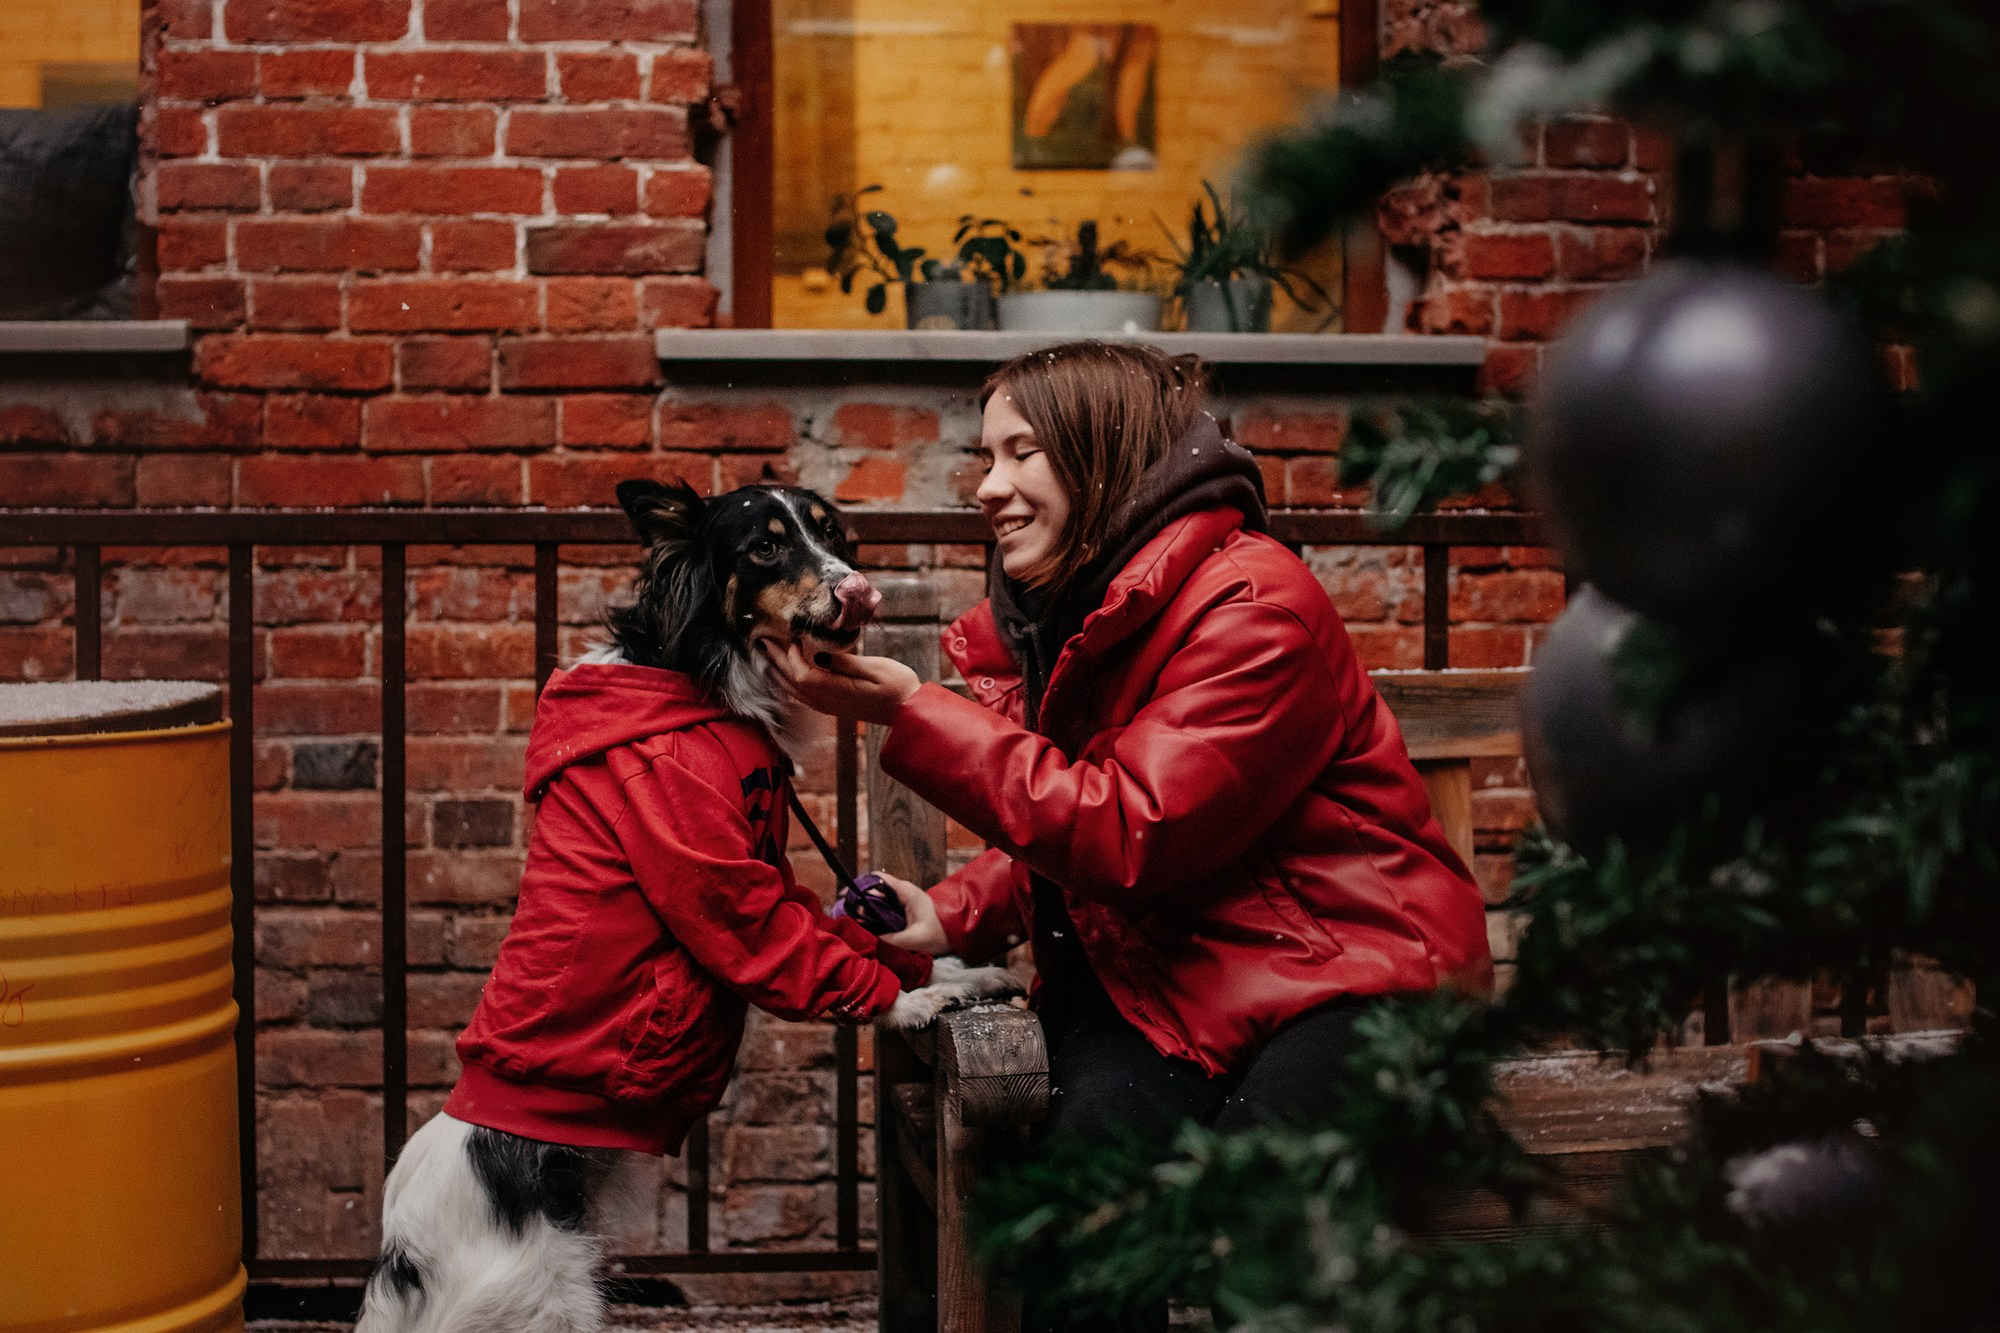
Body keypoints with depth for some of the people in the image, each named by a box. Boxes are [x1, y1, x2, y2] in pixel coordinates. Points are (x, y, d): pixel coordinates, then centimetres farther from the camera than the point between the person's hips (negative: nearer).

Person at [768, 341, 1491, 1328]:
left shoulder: (1255, 606, -18)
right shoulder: (1045, 616, 8)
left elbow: (1130, 832, -25)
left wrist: (911, 715, -25)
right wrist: (957, 915, -5)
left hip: (1345, 961, -6)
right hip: (1164, 969, 6)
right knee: (1090, 1128, -24)